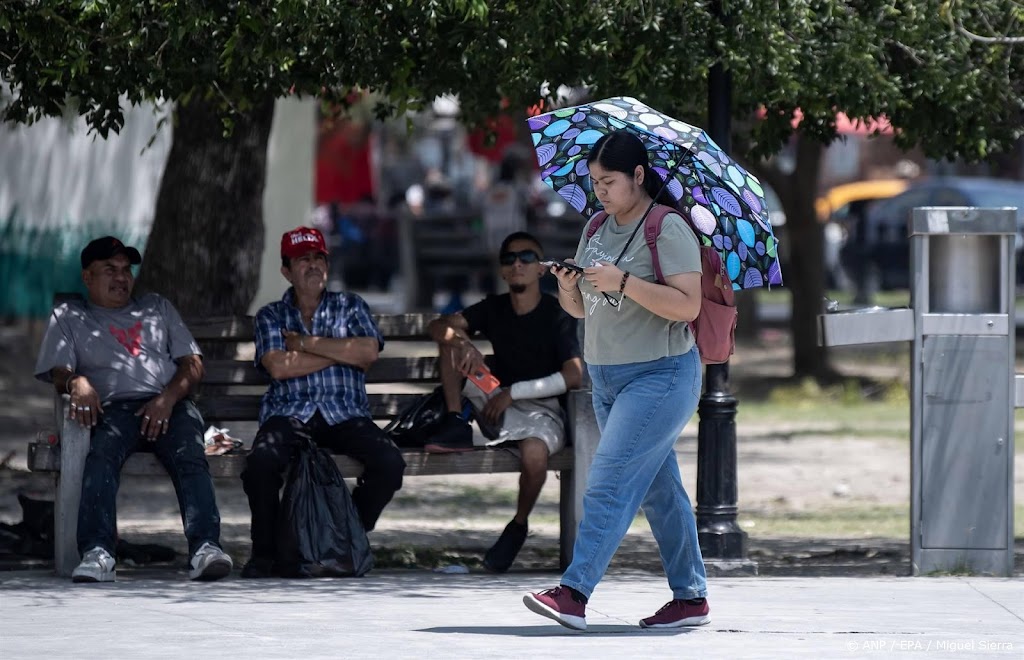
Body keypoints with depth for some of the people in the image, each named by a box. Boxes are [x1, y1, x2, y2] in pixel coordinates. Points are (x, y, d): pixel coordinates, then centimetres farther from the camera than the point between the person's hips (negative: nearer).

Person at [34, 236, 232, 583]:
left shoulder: (157, 307, 29)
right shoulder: (68, 317, 24)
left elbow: (193, 365, 19)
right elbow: (58, 372, 10)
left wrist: (169, 397, -4)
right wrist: (78, 383, -17)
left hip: (169, 405, 2)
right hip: (112, 407, -2)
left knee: (190, 457, -32)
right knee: (101, 457, -37)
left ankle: (206, 547, -51)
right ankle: (97, 554, -53)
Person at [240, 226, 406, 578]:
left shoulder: (351, 307, 16)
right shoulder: (271, 316, 14)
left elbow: (369, 352, -4)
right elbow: (278, 367, -6)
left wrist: (305, 342, -3)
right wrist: (344, 353, -3)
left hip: (345, 415, 1)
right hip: (289, 414, -1)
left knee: (389, 463, -28)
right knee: (261, 462, -34)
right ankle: (265, 552, -14)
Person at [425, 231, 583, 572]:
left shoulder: (558, 315, -9)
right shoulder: (494, 309, 7)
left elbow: (574, 376, -19)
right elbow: (439, 326, -2)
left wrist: (513, 392, -21)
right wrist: (463, 343, -26)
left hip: (541, 412, -5)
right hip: (497, 404, 5)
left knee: (534, 451, -39)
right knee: (453, 341, -4)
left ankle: (519, 525, -11)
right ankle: (457, 427, -12)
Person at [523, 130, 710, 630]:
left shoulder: (668, 229, -12)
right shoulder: (597, 231, 12)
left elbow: (688, 306, -20)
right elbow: (580, 308, 16)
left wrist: (623, 282, -26)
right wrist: (567, 288, -7)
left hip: (660, 377, -8)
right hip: (607, 378, 8)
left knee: (610, 481, -16)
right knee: (657, 489, 12)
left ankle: (575, 592, -24)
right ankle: (691, 597, 18)